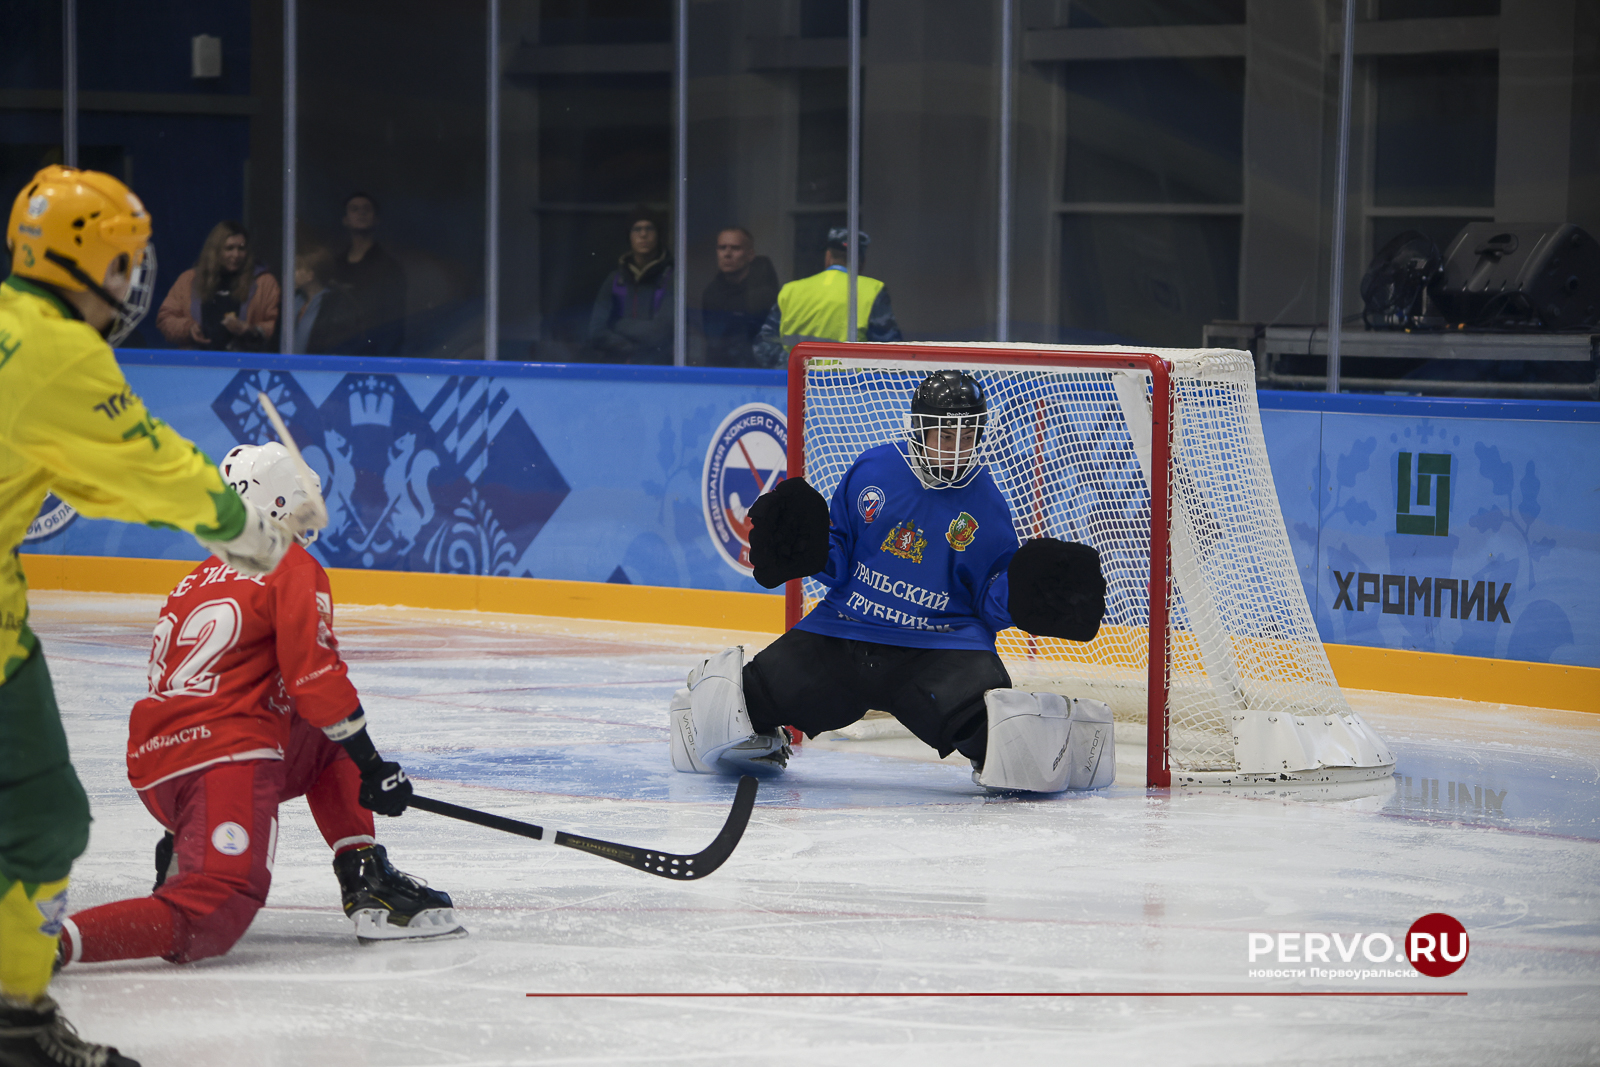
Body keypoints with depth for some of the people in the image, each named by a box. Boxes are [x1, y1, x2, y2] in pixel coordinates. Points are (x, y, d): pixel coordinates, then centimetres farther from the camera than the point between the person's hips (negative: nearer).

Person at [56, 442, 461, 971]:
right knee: (212, 920, -22)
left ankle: (368, 881, 17)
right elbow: (315, 677, -9)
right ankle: (46, 941, -36)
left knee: (329, 743, 29)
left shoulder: (200, 578, 27)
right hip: (225, 759, -9)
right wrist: (371, 768, -3)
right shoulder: (293, 567, 2)